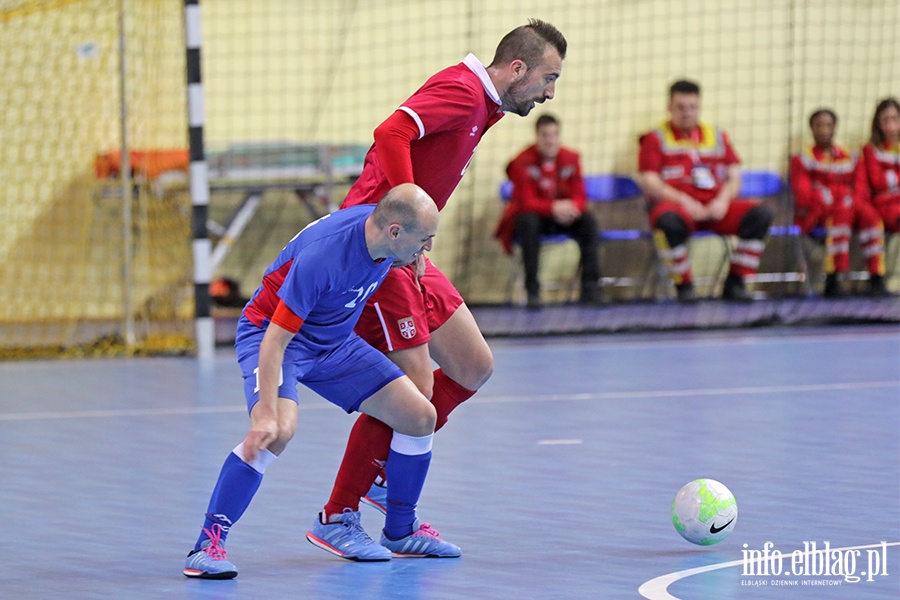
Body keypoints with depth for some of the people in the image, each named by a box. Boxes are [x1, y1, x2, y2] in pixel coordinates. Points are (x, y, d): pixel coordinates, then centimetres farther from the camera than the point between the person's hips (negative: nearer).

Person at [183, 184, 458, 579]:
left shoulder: (387, 231, -14)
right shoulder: (322, 255, -36)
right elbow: (275, 339, -34)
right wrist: (267, 416, -38)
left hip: (334, 340, 8)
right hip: (270, 334, -7)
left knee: (419, 416, 1)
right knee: (278, 430, -34)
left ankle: (401, 531, 22)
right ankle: (207, 545, -26)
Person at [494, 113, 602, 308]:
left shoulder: (570, 159, -1)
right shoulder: (523, 162, -14)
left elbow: (580, 197, -5)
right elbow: (526, 202, -21)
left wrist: (572, 208, -29)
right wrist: (553, 208, -37)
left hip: (563, 218, 4)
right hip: (532, 217, -4)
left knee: (588, 221, -23)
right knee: (529, 222, -37)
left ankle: (589, 285, -21)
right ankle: (532, 290, -35)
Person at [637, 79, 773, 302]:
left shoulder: (717, 136, 22)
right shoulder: (656, 139, 9)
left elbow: (734, 177, 16)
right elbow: (649, 183, -3)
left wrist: (722, 200, -7)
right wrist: (684, 201, -16)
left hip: (714, 207, 4)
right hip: (675, 205, -4)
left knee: (760, 214, -20)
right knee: (670, 222, -41)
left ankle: (734, 283, -12)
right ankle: (684, 286, -21)